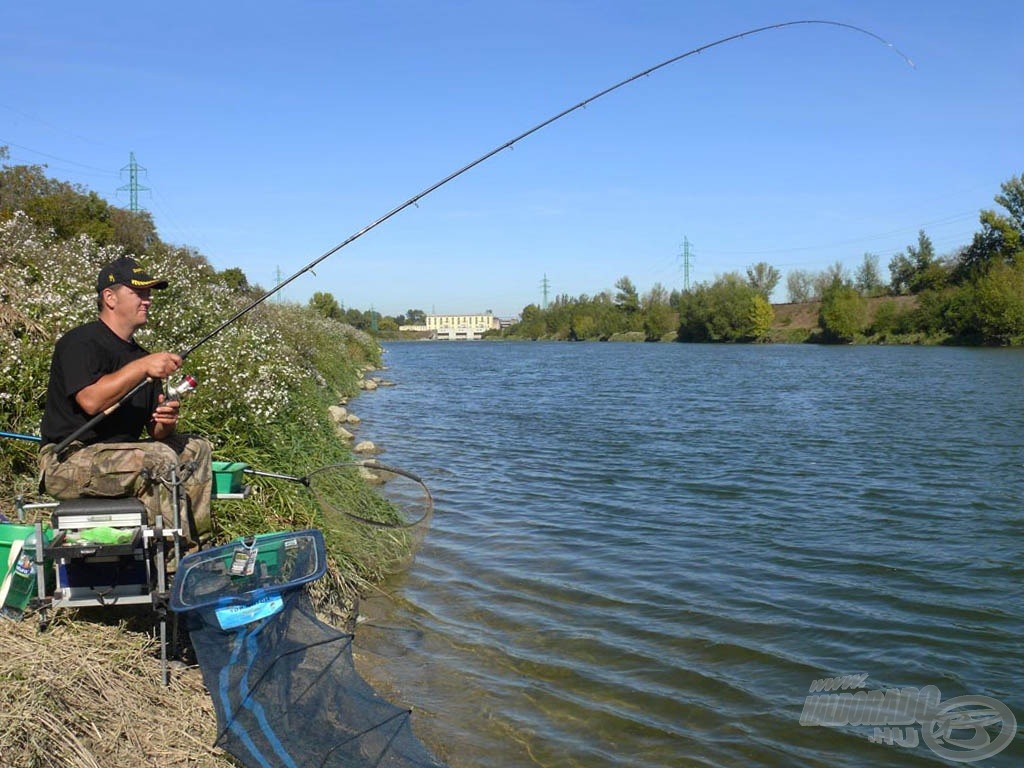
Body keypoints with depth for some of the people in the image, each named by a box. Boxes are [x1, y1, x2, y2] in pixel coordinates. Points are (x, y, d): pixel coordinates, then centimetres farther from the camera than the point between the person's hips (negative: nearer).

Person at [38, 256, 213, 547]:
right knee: (159, 460, -29)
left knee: (196, 449, 5)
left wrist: (166, 421, -11)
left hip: (119, 454, 9)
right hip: (67, 461, -9)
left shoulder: (139, 355, 16)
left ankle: (198, 548, 2)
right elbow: (90, 400, -27)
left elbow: (155, 430, 13)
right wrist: (141, 367, -26)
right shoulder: (80, 342, -9)